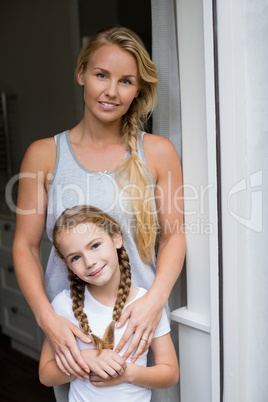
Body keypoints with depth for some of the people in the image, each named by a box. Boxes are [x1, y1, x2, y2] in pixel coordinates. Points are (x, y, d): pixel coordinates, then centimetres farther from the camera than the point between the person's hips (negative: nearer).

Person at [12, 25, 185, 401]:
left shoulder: (158, 152, -2)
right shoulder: (44, 154, -3)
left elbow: (173, 236, 0)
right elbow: (25, 245, -2)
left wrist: (155, 299, -16)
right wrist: (47, 318, -14)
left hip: (140, 318, 0)